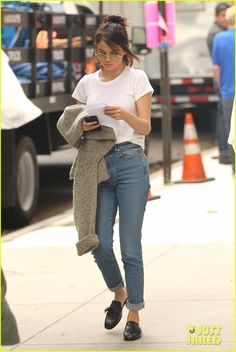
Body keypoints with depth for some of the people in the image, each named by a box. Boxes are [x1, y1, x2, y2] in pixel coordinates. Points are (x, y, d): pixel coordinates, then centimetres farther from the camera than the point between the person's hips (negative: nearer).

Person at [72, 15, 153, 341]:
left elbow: (145, 127, -4)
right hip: (97, 164, 3)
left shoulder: (137, 78, 1)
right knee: (100, 244, -1)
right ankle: (119, 293, 27)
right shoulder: (87, 83, 10)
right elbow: (77, 122, 14)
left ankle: (134, 315, 6)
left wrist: (124, 115, -24)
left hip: (130, 163, -3)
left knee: (130, 246, -3)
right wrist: (83, 127, -9)